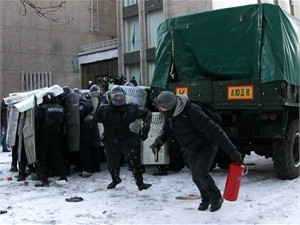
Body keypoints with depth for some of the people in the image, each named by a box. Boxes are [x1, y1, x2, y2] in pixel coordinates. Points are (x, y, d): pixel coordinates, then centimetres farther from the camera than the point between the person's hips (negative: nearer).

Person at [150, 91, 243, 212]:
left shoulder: (192, 111, -37)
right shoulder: (170, 112, -14)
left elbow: (214, 130, -37)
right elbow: (166, 130, 4)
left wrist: (232, 151, -39)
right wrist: (158, 141, -19)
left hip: (207, 145, -7)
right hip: (192, 150, 7)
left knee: (201, 172, -20)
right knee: (196, 177, 9)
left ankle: (216, 197, 6)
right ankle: (206, 199, 36)